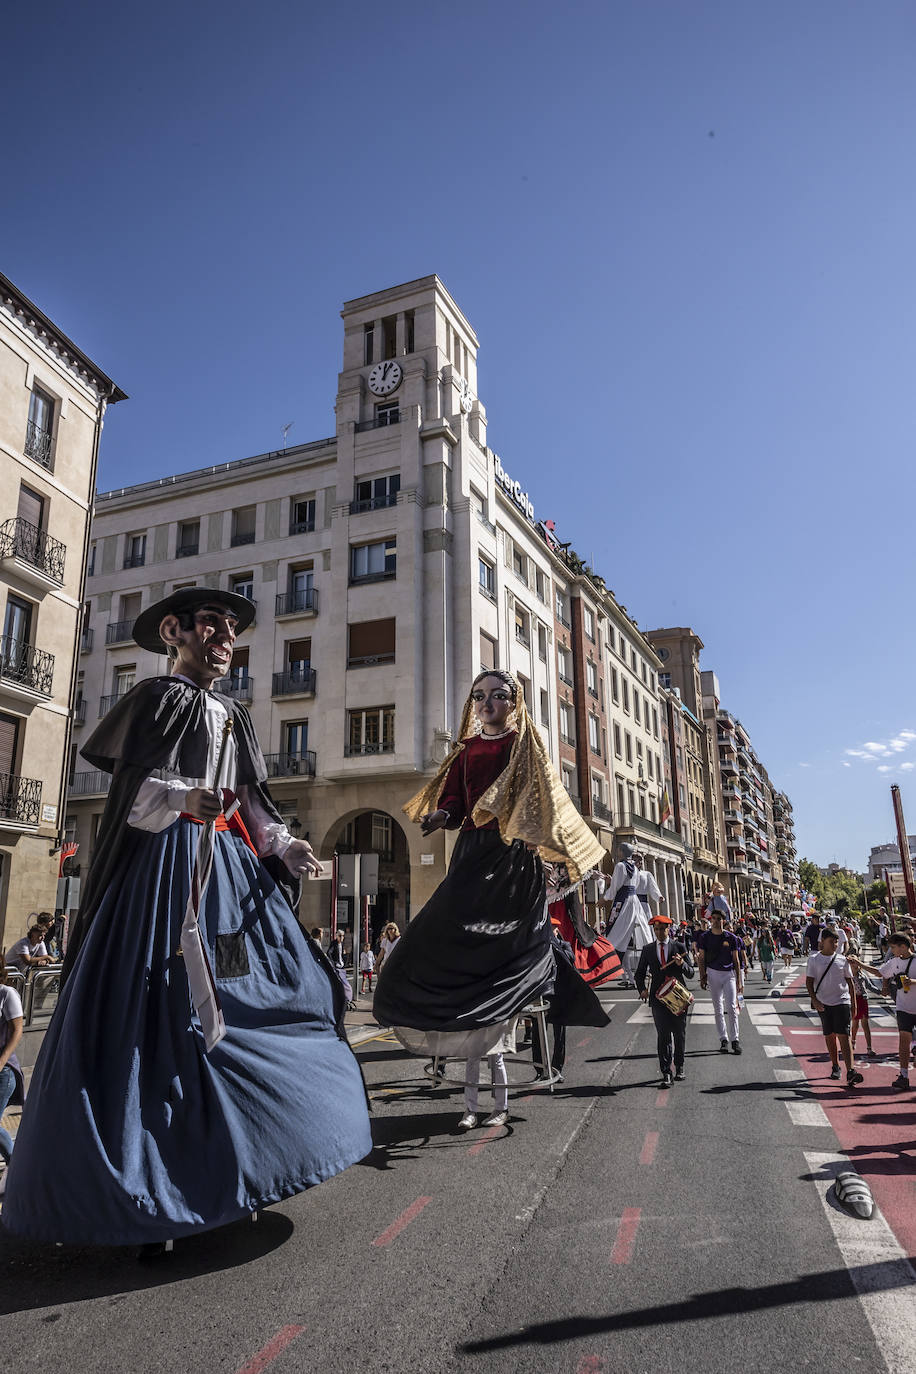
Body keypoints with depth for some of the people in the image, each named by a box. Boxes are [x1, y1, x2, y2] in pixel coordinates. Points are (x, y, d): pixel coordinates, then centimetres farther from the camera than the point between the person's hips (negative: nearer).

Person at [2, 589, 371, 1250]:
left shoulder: (234, 717, 20)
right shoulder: (156, 699, 1)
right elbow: (134, 787, -7)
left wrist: (286, 847, 4)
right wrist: (183, 798, -26)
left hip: (233, 869, 7)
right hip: (168, 866, -7)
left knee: (269, 996, 3)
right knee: (157, 1018, -10)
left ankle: (232, 1174, 17)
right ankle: (143, 1193, 1)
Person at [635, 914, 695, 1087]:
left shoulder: (679, 947, 2)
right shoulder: (647, 949, 6)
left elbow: (691, 973, 1)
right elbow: (640, 973, 13)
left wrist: (682, 964, -20)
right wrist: (642, 989, -5)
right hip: (658, 998, 0)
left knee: (680, 1034, 10)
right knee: (663, 1036, -6)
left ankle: (679, 1066, 30)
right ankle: (666, 1073, -3)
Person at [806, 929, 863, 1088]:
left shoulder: (842, 959, 5)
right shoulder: (814, 959, 2)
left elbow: (849, 982, 11)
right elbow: (809, 981, 2)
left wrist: (853, 1003, 8)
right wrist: (814, 1000, -9)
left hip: (842, 1001, -1)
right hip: (823, 1003, 1)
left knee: (843, 1035, -11)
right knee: (829, 1036, 10)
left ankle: (850, 1072, -16)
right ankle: (835, 1066, 26)